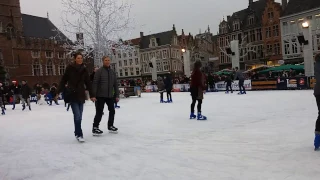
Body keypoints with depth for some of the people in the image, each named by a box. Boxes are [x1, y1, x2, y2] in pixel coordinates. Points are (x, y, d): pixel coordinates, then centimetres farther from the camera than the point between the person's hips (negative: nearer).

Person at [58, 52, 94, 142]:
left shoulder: (84, 69, 7)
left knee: (79, 116, 8)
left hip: (81, 95, 4)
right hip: (72, 95, -4)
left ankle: (77, 133, 21)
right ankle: (79, 134, -4)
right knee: (77, 115, -11)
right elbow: (64, 80, -1)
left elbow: (88, 83, 8)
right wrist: (59, 92, -4)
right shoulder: (70, 68, -3)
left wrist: (91, 95, 7)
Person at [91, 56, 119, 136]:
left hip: (110, 96, 6)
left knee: (112, 111, 11)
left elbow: (115, 84, 12)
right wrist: (94, 95, -16)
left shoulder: (112, 72, 10)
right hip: (100, 96, -6)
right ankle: (95, 128, 6)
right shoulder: (99, 71, -6)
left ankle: (110, 126, 27)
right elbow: (95, 83, -10)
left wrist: (117, 95, 9)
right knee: (99, 112, -4)